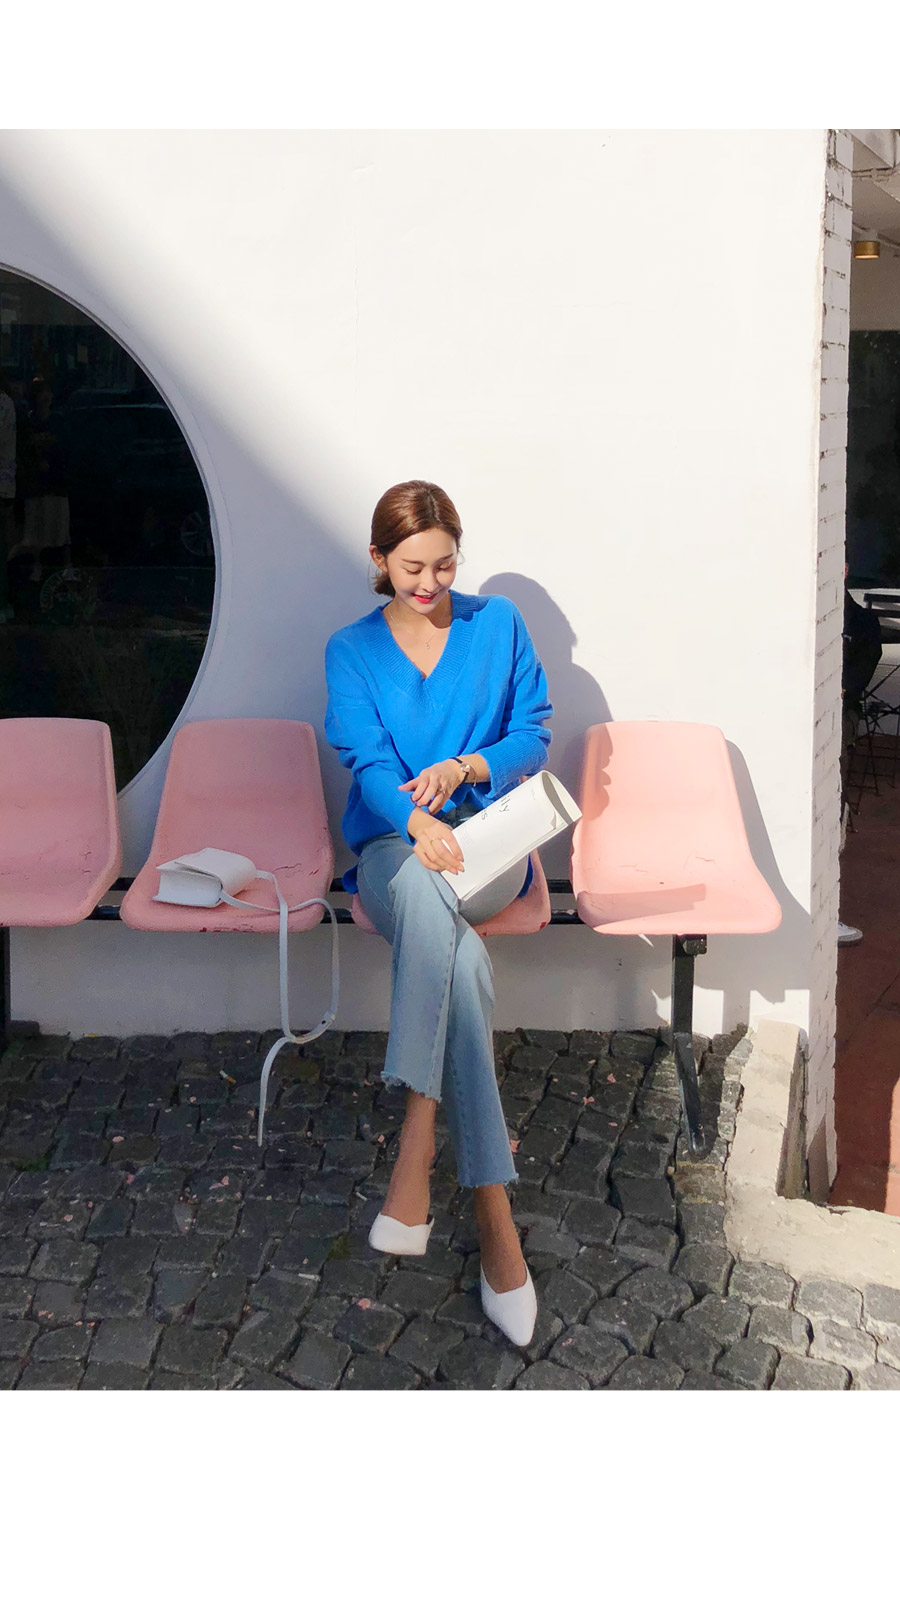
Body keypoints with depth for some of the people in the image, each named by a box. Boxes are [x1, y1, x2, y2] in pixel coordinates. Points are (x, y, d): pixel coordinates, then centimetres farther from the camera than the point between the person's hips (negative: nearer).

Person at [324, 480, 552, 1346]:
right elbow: (366, 760, -5)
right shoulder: (352, 649, 10)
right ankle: (491, 1209, -42)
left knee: (425, 898, -38)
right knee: (457, 950, -35)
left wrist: (463, 768, -13)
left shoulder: (499, 626, 12)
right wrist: (421, 823, -27)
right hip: (392, 846, 0)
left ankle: (418, 1135, -41)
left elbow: (533, 737, 9)